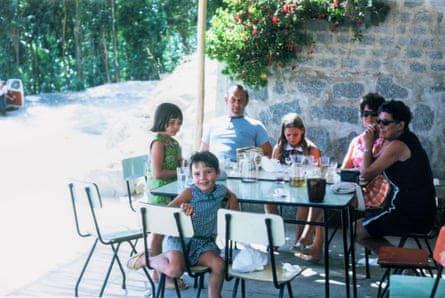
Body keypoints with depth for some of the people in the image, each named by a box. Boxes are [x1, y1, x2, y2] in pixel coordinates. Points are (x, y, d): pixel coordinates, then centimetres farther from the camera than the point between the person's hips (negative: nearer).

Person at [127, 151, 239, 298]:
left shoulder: (220, 190, 0)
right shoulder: (190, 193, -16)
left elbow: (231, 194, 27)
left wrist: (232, 199, 4)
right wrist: (182, 207, -45)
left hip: (203, 242, 5)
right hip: (180, 238, -4)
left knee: (219, 265, -22)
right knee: (175, 270, -29)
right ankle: (145, 259, 3)